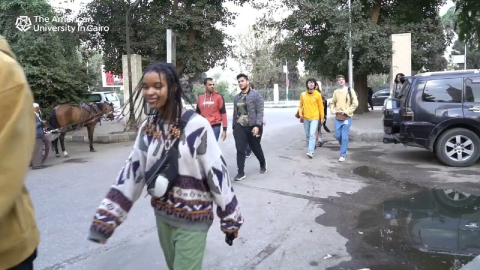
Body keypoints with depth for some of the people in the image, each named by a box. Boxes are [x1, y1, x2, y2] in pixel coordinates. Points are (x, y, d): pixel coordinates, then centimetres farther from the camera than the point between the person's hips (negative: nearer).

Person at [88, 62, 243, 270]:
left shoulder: (196, 125, -19)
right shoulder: (148, 128, -1)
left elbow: (217, 172, -15)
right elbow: (131, 173, 1)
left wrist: (231, 219, -9)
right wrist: (105, 218, -1)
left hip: (192, 219, -6)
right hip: (162, 216, 6)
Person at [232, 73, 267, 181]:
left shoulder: (256, 95, -6)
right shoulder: (236, 97, 10)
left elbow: (260, 112, -12)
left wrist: (257, 126, -22)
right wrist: (234, 126, 14)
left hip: (252, 126, -4)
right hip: (239, 126, 4)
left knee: (256, 148, 12)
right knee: (240, 150, -4)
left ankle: (263, 164, 40)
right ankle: (241, 172, 2)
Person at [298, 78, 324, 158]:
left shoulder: (318, 94, -4)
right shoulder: (303, 94, 2)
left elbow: (321, 107, 1)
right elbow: (301, 106, 12)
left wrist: (322, 118, 4)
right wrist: (300, 113, -4)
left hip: (315, 118, -3)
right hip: (305, 118, 3)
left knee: (312, 134, -15)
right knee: (307, 135, 12)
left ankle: (311, 151, -19)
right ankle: (309, 149, 28)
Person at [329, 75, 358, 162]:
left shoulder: (350, 90, -2)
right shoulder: (335, 92, 9)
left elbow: (355, 103, -4)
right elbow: (332, 103, 19)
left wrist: (347, 111, -13)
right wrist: (332, 110, 1)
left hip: (347, 117, -4)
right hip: (338, 117, 4)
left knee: (344, 136, -6)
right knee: (337, 135, 6)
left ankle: (343, 155, 1)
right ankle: (344, 147, 34)